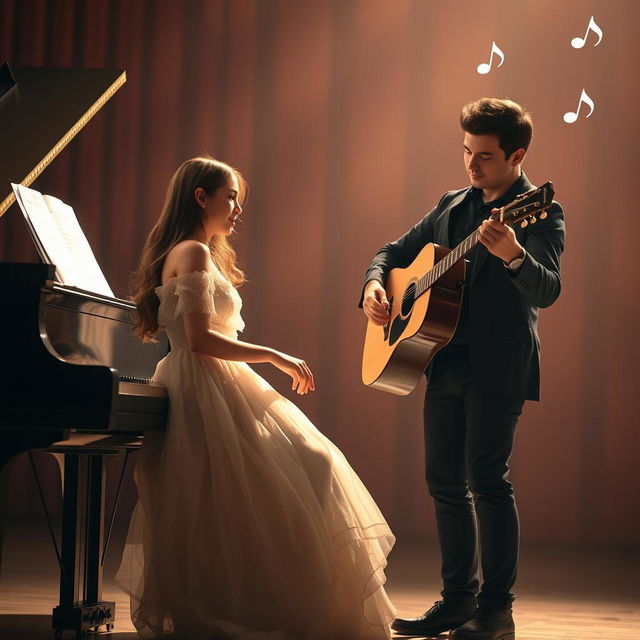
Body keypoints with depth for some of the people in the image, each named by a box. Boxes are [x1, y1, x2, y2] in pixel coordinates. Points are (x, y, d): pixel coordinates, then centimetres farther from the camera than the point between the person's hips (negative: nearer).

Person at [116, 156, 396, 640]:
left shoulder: (188, 252, 21)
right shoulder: (195, 253, -11)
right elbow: (200, 338, -20)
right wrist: (276, 357, -15)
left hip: (206, 387, 11)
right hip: (207, 389, -11)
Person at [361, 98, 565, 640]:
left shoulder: (539, 212, -6)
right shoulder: (453, 207, 15)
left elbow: (547, 291, -21)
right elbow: (396, 251, 24)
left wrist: (514, 255, -41)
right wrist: (375, 284, 2)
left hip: (498, 365, -7)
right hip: (445, 362, 7)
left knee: (487, 479, -10)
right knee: (445, 480, 9)